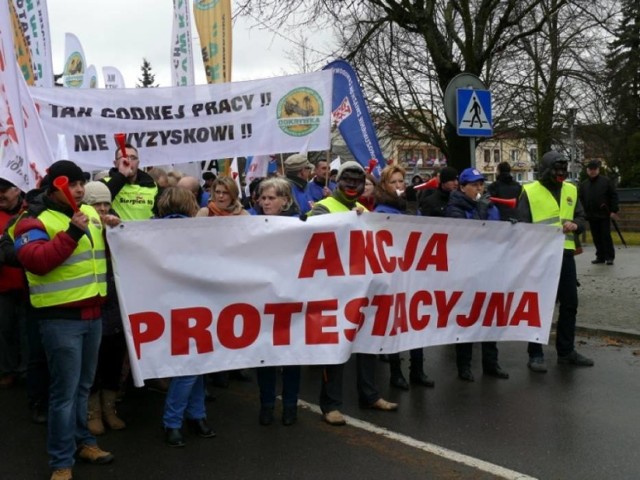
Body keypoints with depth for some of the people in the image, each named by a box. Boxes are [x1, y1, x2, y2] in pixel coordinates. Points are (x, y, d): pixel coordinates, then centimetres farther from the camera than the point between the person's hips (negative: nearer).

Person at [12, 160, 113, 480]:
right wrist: (71, 232, -28)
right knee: (65, 390, -2)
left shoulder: (90, 213, 12)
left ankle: (81, 441, 32)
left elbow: (106, 250, 25)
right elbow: (35, 261, -25)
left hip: (92, 313, 7)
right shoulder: (35, 220, -9)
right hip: (61, 318, -6)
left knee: (83, 385, 17)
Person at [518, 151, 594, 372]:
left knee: (570, 304, 12)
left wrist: (575, 225, -9)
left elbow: (582, 217, 13)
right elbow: (522, 226, -7)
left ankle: (566, 351, 26)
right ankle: (535, 354, 10)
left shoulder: (571, 190, 12)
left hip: (565, 254, 5)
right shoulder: (530, 191, -4)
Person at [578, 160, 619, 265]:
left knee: (606, 236, -3)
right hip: (591, 216, 4)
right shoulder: (583, 184, 10)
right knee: (596, 237, 8)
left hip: (604, 214, -4)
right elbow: (581, 199, 12)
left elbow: (614, 196, -3)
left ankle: (610, 257, 4)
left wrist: (614, 210, -9)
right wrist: (584, 212, 2)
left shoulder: (606, 181, -1)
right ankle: (600, 256, 15)